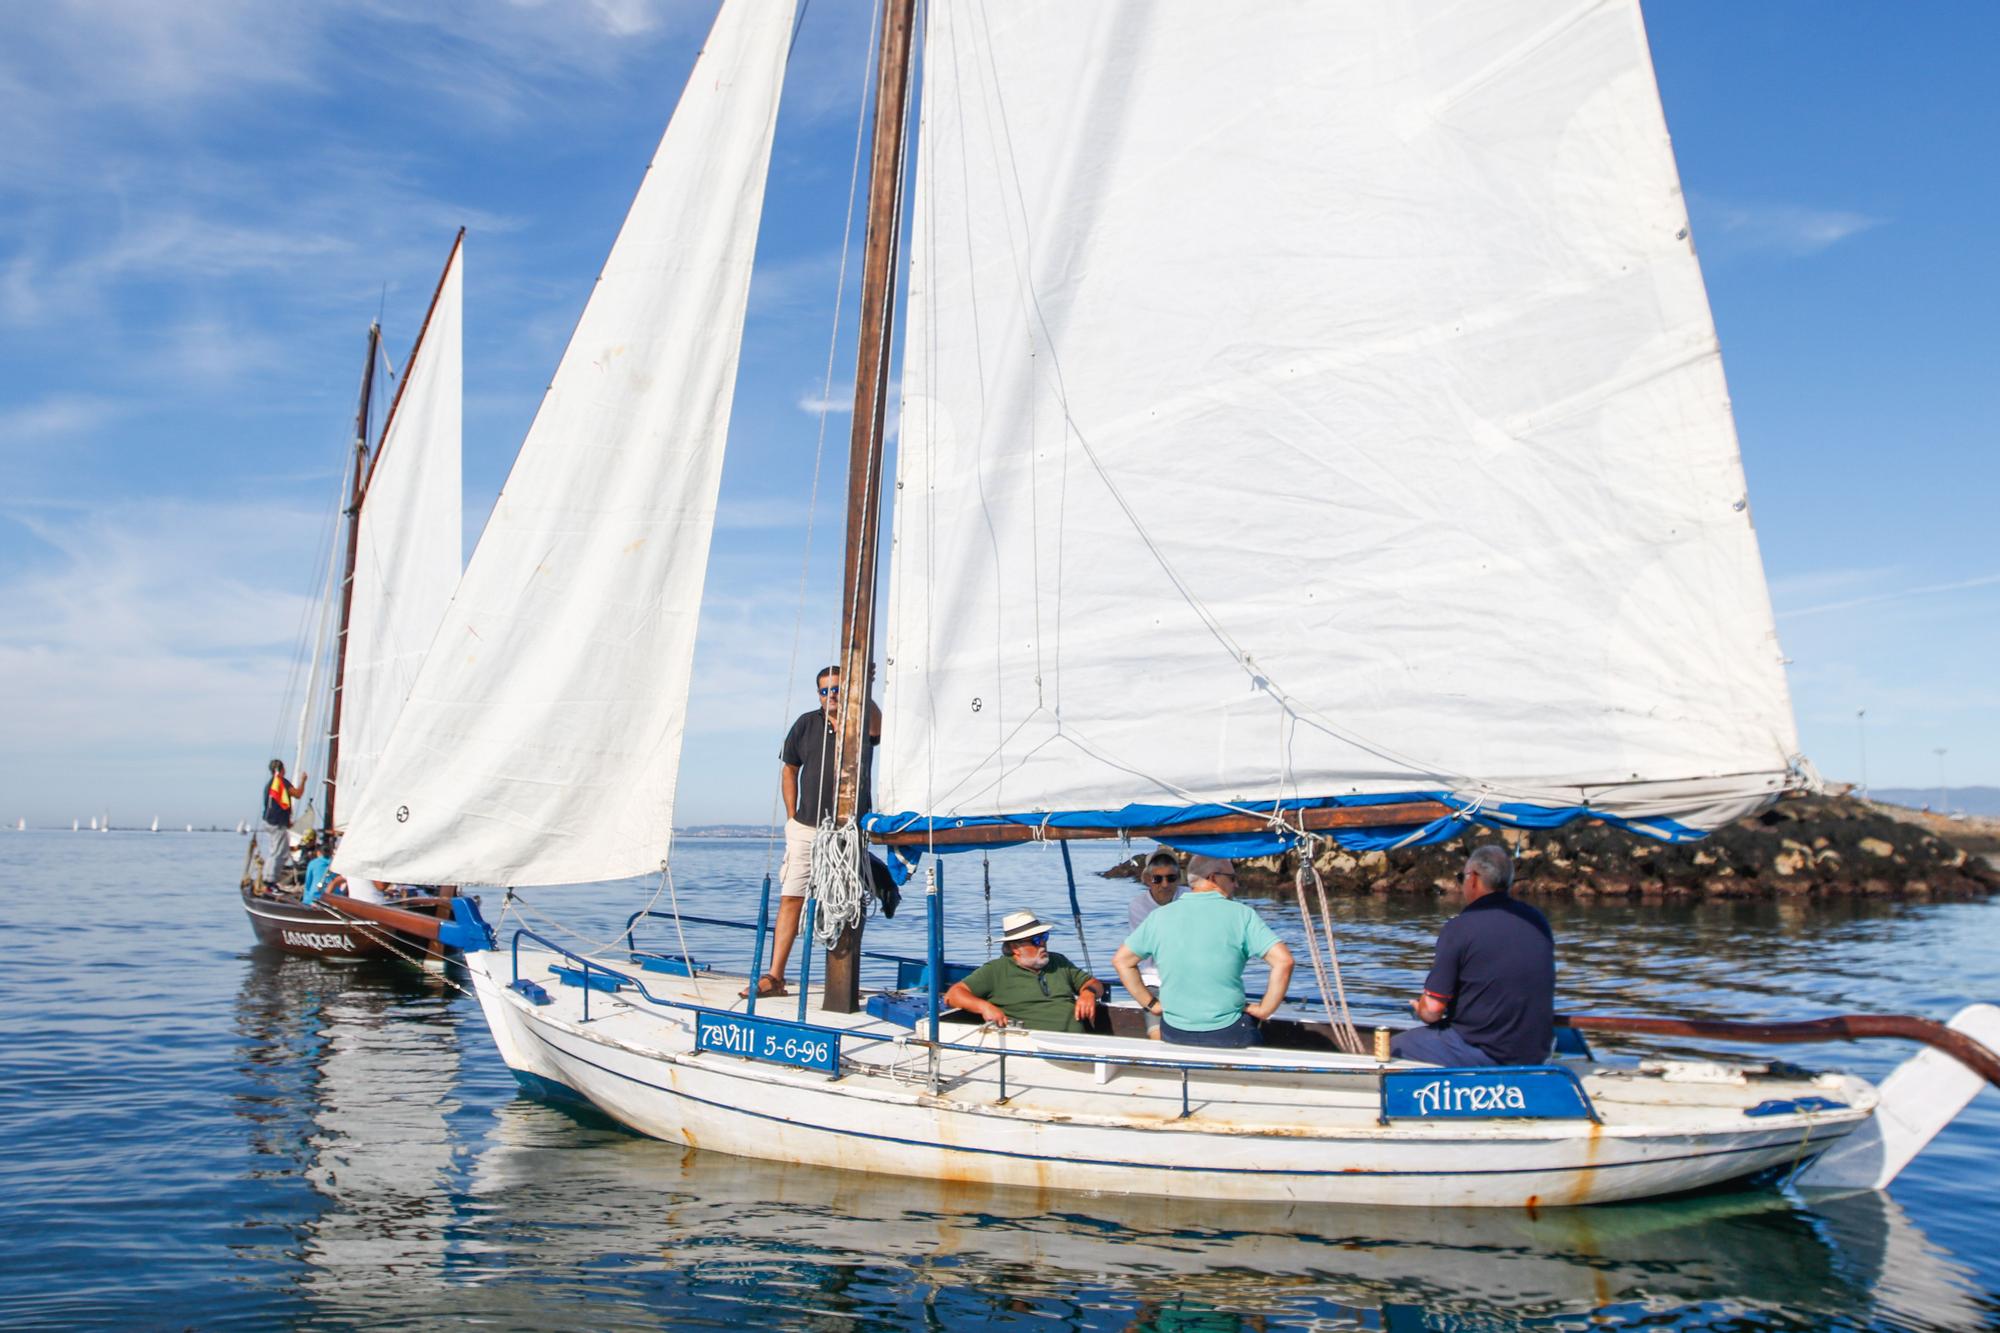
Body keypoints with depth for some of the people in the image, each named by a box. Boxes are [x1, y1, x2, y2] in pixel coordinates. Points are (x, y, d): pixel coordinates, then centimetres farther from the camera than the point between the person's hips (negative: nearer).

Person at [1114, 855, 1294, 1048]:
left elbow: (1121, 960, 8)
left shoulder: (1159, 916, 1)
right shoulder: (1241, 914, -8)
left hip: (1173, 1034, 4)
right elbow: (1283, 960, -16)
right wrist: (1264, 1010, -6)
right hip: (1228, 1036, -3)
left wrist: (1151, 1004, 10)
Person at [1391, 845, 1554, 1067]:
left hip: (1486, 1055, -7)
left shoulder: (1459, 928, -15)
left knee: (1396, 1047, 11)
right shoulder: (1538, 921, 4)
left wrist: (1420, 1009, 7)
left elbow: (1432, 1009, -15)